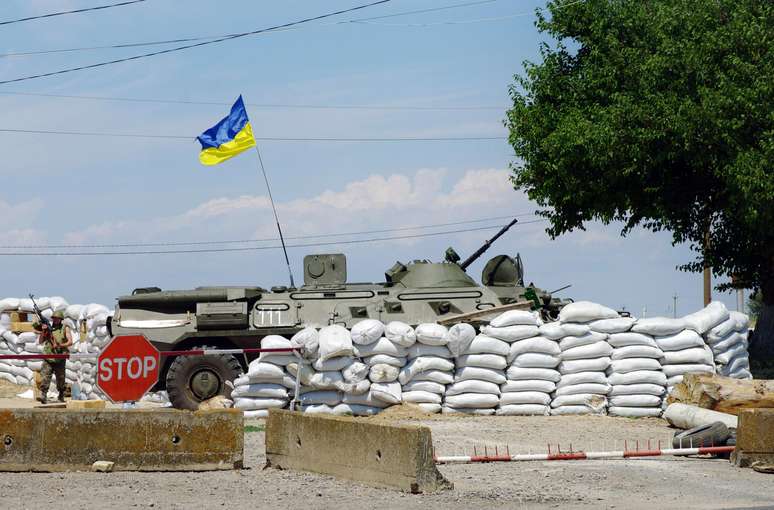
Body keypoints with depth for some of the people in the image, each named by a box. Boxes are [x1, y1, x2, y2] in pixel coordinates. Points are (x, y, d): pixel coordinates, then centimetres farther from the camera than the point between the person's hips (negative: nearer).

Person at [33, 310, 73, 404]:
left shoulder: (65, 329, 3)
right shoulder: (48, 328, 10)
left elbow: (70, 342, -4)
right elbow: (40, 341, 6)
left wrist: (60, 345, -17)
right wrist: (43, 331, -10)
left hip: (59, 360, -1)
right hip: (48, 359, 1)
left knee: (60, 380, 8)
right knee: (44, 378, -15)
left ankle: (61, 396, 23)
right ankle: (43, 396, -21)